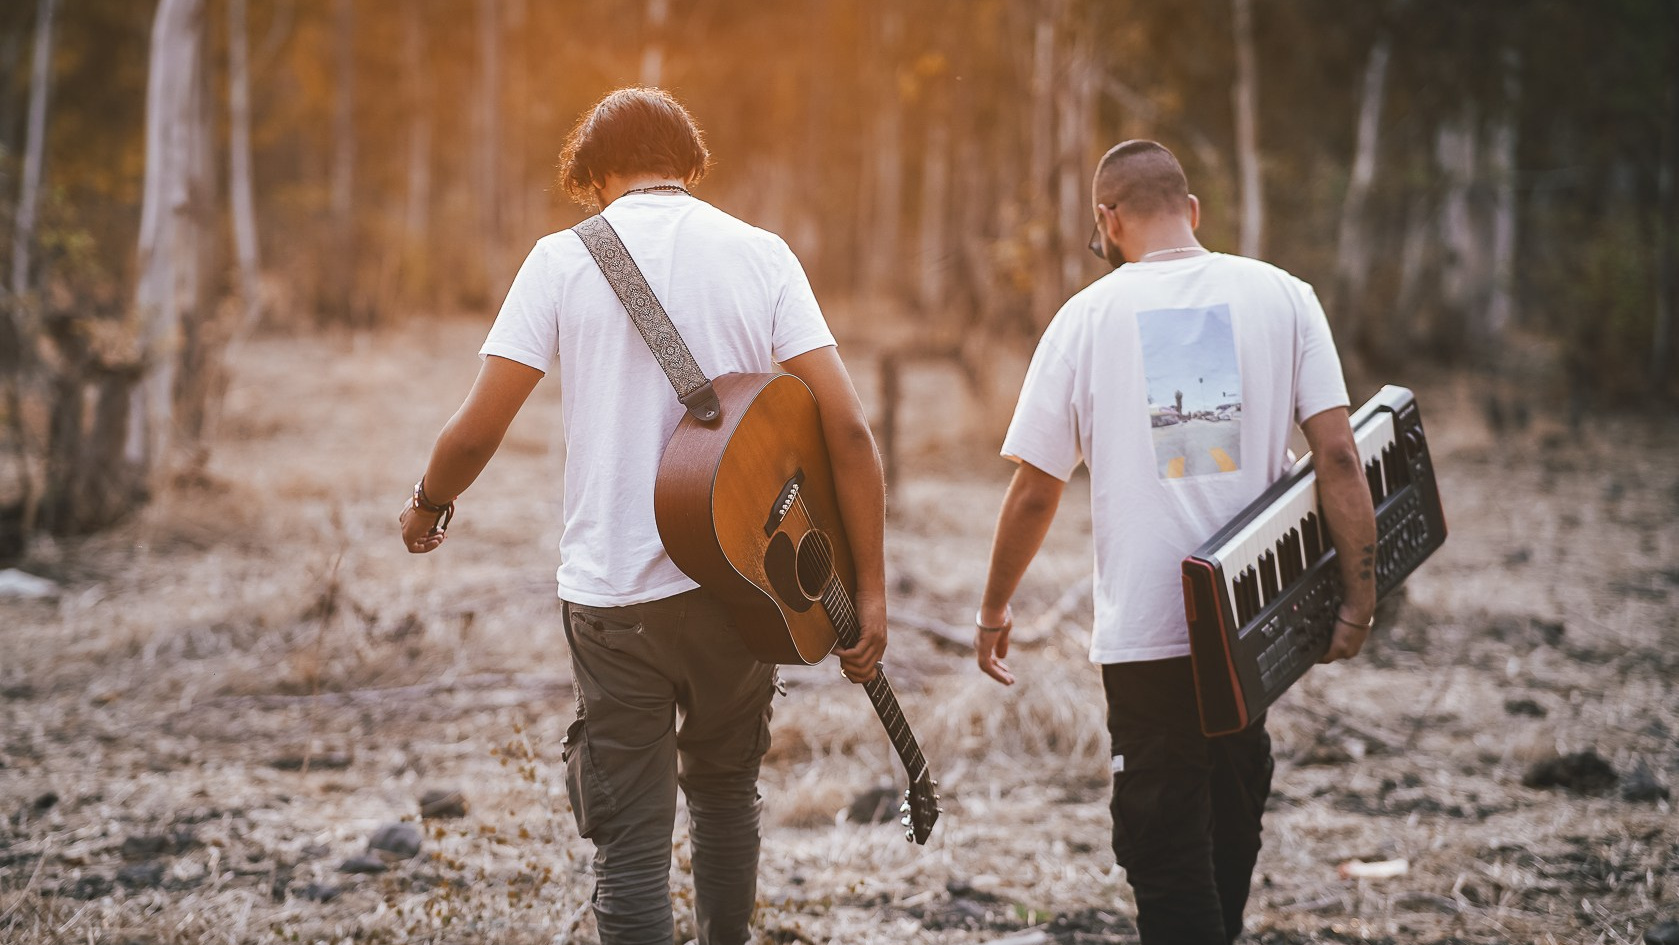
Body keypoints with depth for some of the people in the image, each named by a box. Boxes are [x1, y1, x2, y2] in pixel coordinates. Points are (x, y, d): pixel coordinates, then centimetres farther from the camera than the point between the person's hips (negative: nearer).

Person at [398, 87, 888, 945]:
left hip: (613, 590, -2)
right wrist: (870, 589, -2)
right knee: (725, 786, 26)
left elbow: (476, 429, -4)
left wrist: (428, 504, 17)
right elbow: (846, 428, -6)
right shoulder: (761, 255, 2)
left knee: (631, 840, 3)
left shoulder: (565, 258, -1)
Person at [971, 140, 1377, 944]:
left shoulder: (1088, 317, -2)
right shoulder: (1281, 296, 2)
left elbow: (1034, 493, 1)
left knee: (1166, 855, 4)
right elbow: (1337, 455, -6)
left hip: (1145, 633, -3)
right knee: (1233, 824, 22)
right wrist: (1359, 598, -1)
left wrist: (993, 613, 14)